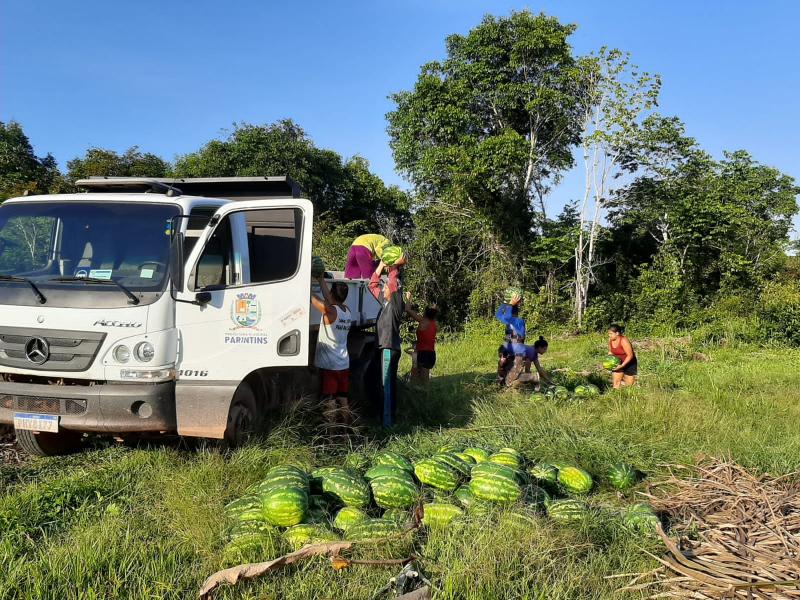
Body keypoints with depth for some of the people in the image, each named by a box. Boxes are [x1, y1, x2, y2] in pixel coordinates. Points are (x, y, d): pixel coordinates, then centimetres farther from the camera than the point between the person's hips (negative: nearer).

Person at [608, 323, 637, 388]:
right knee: (616, 385, -3)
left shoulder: (624, 341, -28)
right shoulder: (610, 340, -10)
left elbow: (630, 355, -25)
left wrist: (622, 366, -31)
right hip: (618, 363, 4)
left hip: (629, 363, -4)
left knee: (629, 384, 8)